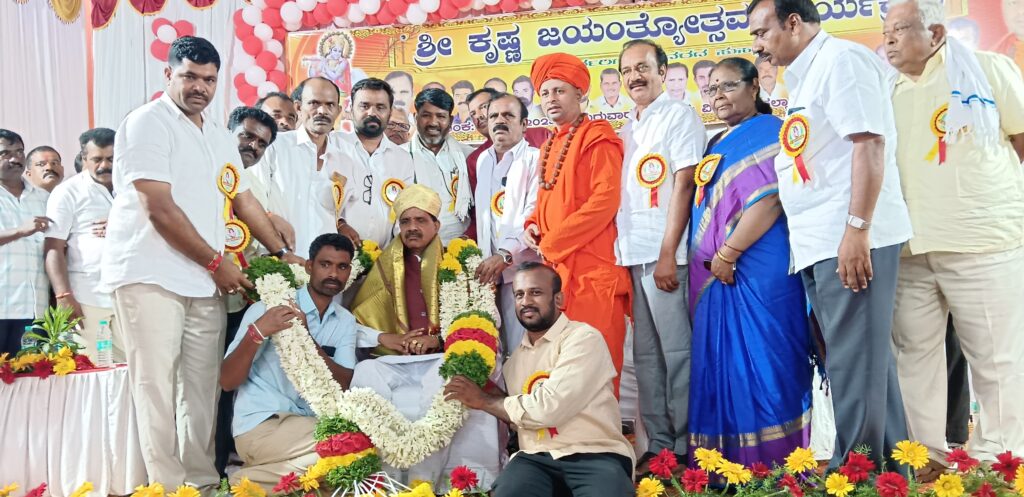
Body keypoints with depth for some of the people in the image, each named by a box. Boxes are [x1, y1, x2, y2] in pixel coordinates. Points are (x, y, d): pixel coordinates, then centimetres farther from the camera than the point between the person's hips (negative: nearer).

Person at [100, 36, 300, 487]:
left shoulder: (220, 137, 18)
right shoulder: (148, 123, -6)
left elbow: (243, 200, 21)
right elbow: (159, 209, -14)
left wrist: (281, 252, 11)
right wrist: (217, 263, -10)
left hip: (205, 280, 7)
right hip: (151, 275, -7)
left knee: (202, 385, 7)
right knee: (158, 383, -5)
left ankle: (202, 480, 15)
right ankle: (168, 485, 1)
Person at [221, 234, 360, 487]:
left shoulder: (346, 321, 8)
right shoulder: (269, 309, -6)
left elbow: (343, 385, -5)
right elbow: (227, 382, -10)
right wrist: (256, 332, -26)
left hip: (308, 423, 6)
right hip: (261, 426, -6)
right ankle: (251, 482, -7)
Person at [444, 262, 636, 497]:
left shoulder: (583, 338, -4)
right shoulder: (515, 356, 18)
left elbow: (547, 409, -15)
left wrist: (483, 400, -2)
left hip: (594, 456, -3)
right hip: (537, 459, 3)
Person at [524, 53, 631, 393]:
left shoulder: (598, 139, -4)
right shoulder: (550, 146, 20)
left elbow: (605, 200, -16)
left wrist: (551, 243, -13)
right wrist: (533, 226, 5)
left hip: (592, 266, -8)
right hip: (555, 267, 8)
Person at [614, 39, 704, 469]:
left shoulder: (680, 116, -1)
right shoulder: (626, 130, 19)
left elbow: (683, 187, -9)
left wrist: (667, 254, -15)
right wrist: (620, 255, 10)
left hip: (665, 254, -7)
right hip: (632, 255, 7)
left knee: (677, 351, -3)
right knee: (646, 354, 9)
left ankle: (685, 447, 6)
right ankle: (658, 443, 17)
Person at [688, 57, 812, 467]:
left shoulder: (766, 132, -6)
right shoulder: (719, 143, 20)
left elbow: (768, 201, -18)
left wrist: (727, 254, -18)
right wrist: (715, 261, 14)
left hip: (757, 274, -9)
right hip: (719, 277, 9)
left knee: (760, 370, -6)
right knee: (723, 373, 11)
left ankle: (776, 469, 4)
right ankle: (731, 469, 21)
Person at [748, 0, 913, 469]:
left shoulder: (841, 58, -6)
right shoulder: (807, 76, 21)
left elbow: (869, 143, -17)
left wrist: (857, 230, -23)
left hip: (851, 241, -10)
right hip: (819, 245, 10)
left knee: (855, 363, -5)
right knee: (850, 361, 13)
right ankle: (889, 464, 22)